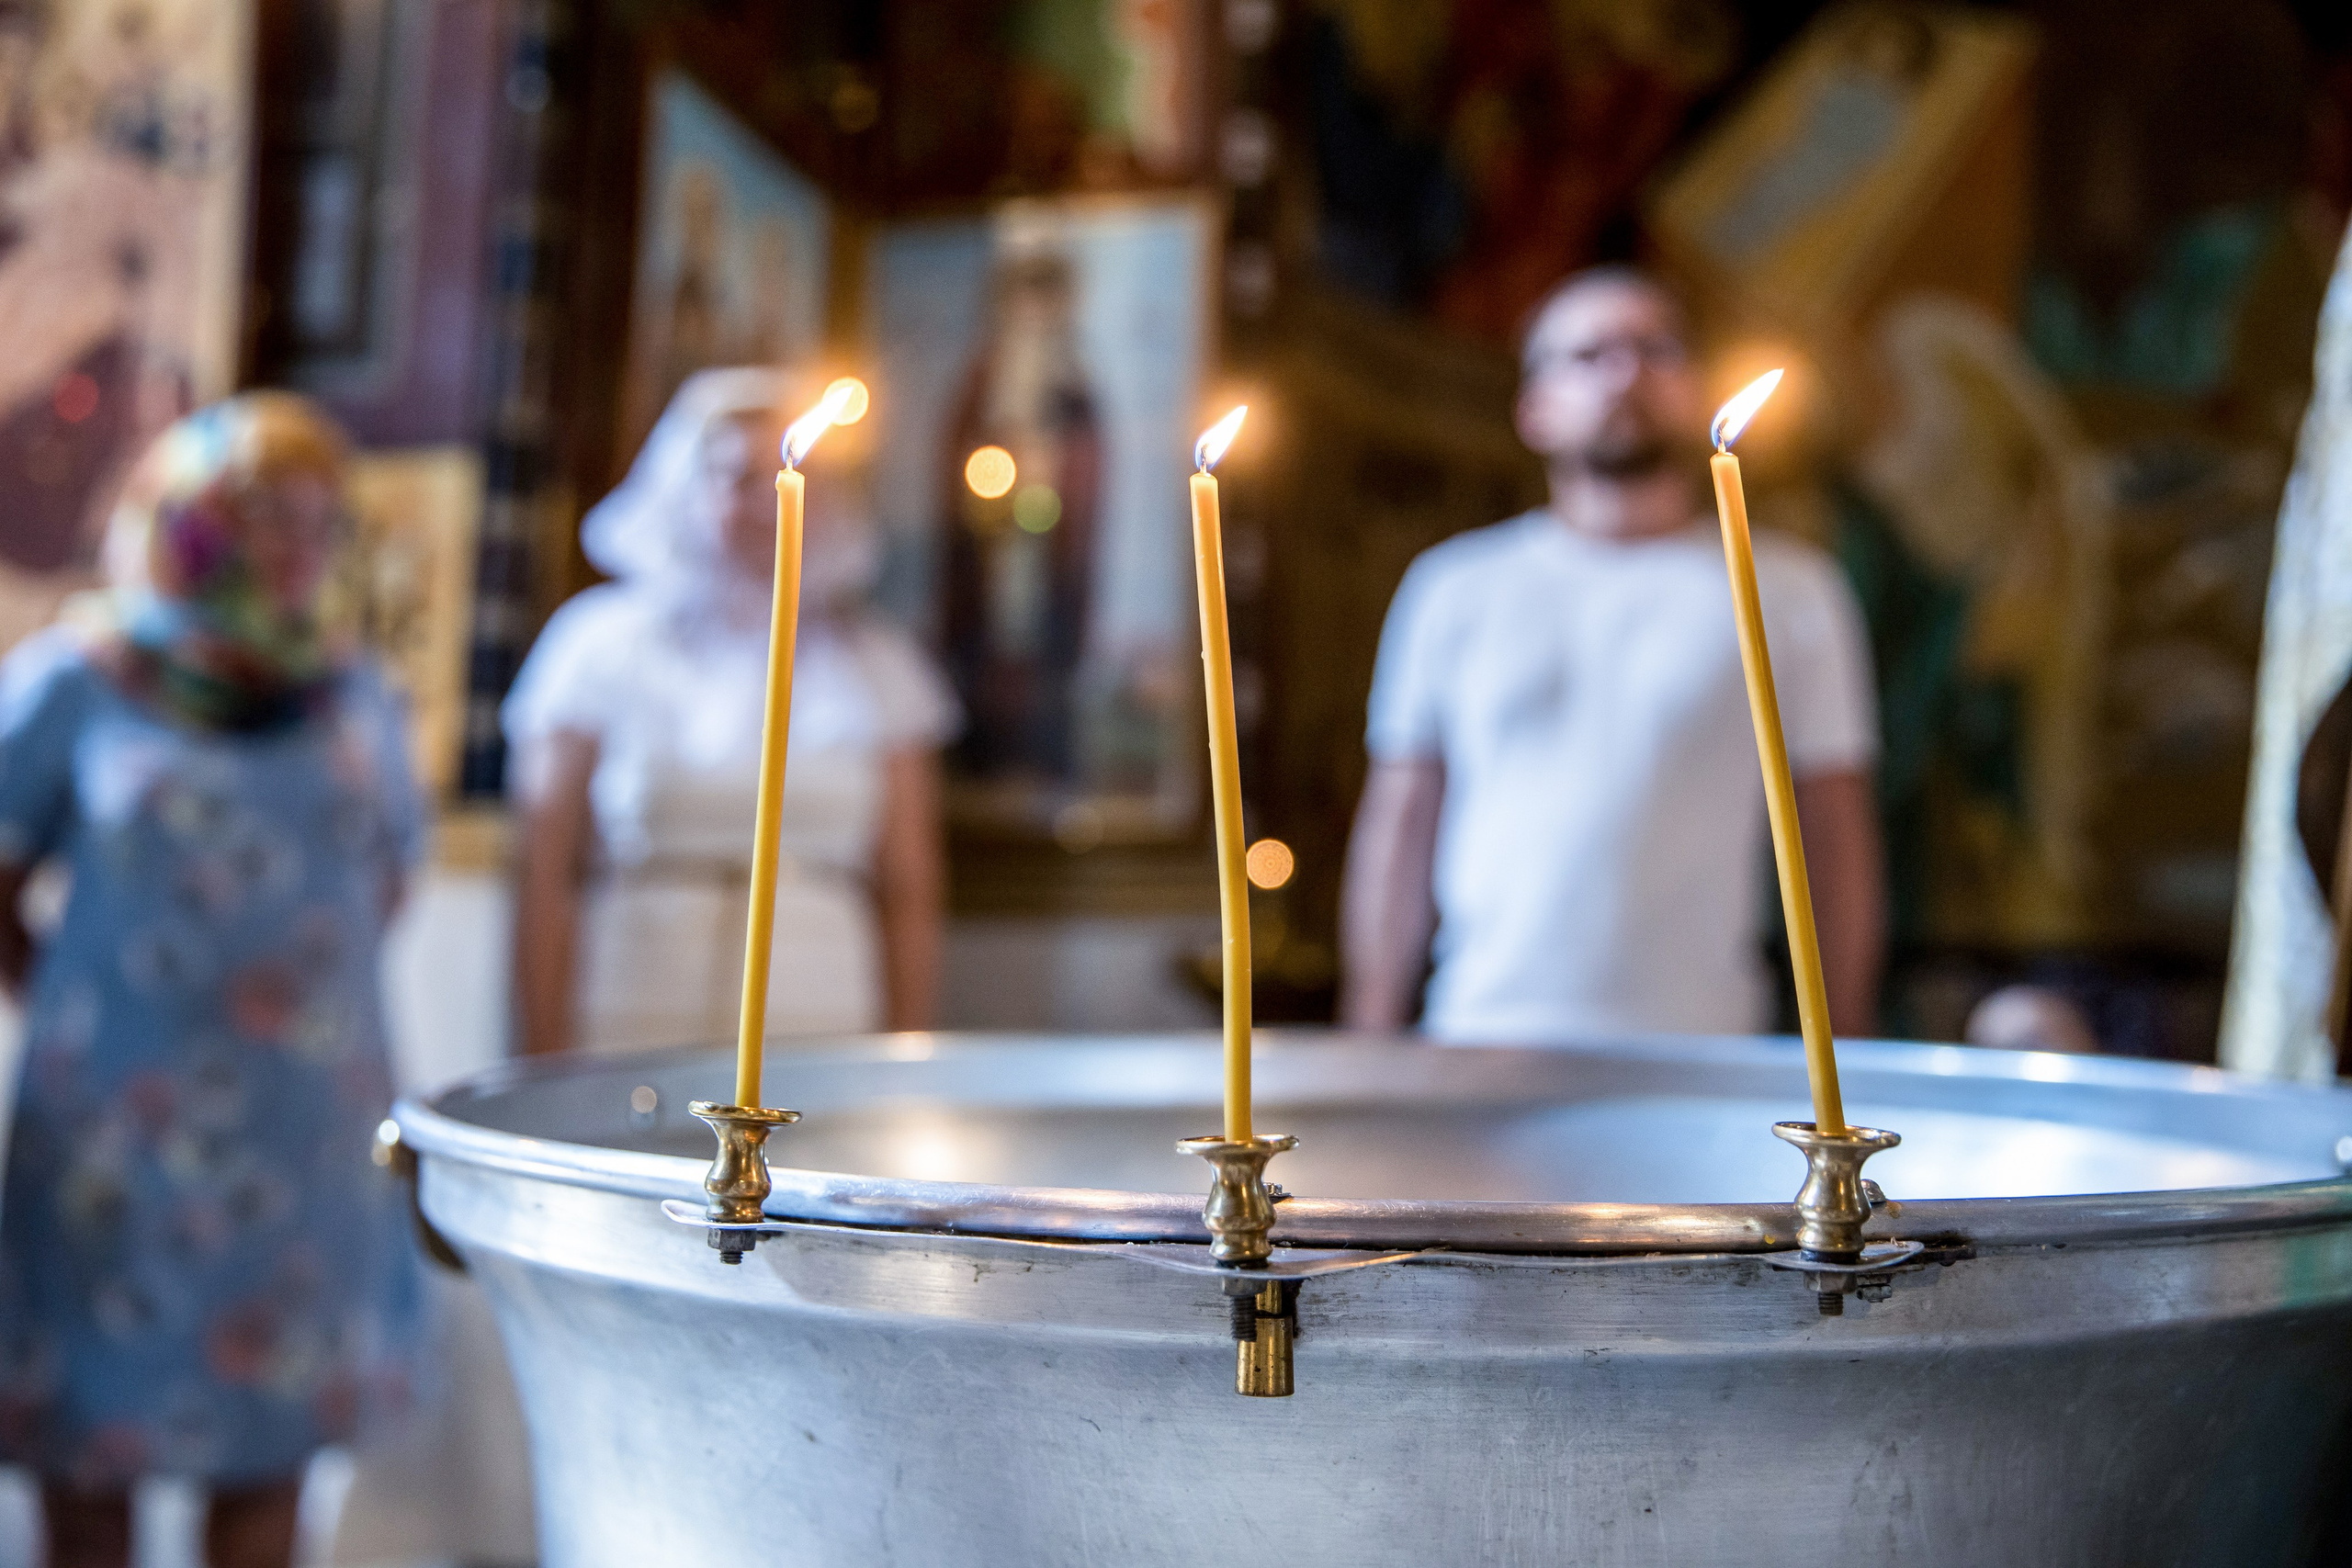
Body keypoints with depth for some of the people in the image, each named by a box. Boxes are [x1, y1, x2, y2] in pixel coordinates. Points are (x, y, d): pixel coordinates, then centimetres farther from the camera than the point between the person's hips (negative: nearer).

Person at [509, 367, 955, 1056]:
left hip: (823, 1032, 1)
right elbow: (546, 879, 3)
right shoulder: (604, 646, 4)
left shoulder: (876, 669, 9)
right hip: (630, 1036, -1)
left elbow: (909, 899, 9)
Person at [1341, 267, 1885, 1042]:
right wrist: (1368, 1054, 6)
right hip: (1481, 1044, 1)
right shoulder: (1456, 587, 10)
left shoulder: (1790, 590, 8)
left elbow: (1836, 841, 7)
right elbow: (1400, 827, 10)